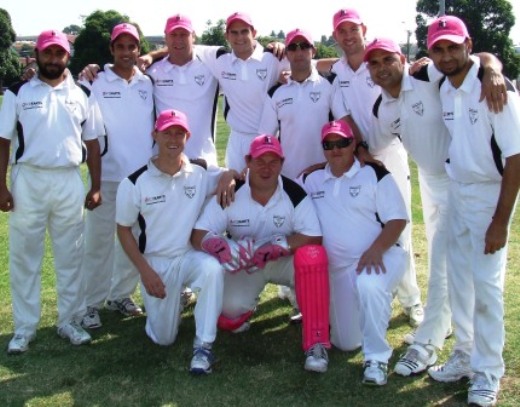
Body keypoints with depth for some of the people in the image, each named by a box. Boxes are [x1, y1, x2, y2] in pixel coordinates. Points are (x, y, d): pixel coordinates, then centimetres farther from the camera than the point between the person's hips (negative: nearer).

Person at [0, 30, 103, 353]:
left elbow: (92, 143, 9)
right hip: (28, 181, -1)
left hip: (69, 182, 2)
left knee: (71, 256, 8)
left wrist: (96, 187, 4)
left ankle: (70, 321, 21)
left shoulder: (82, 95, 7)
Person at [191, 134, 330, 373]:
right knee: (229, 311, -24)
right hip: (244, 266, 1)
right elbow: (198, 235, -20)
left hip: (285, 261, 0)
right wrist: (226, 249, -41)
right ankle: (243, 308, 20)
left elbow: (314, 238, -21)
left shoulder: (294, 194, -17)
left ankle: (316, 343, -26)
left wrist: (278, 245, -35)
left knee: (312, 255, -33)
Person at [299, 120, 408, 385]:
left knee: (368, 284, -42)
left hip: (380, 257, -5)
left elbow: (397, 219, -9)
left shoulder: (374, 174, -3)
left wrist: (375, 249, -26)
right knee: (346, 343, 6)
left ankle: (377, 359, -23)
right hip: (339, 268, 5)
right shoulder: (312, 180, 10)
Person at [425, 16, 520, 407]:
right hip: (457, 193, 6)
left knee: (486, 283, -3)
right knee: (458, 279, 12)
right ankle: (465, 356, 28)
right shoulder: (442, 90, 2)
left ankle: (488, 373, 13)